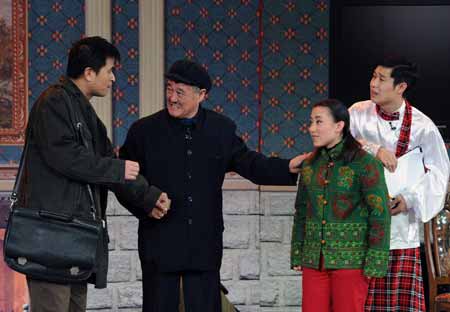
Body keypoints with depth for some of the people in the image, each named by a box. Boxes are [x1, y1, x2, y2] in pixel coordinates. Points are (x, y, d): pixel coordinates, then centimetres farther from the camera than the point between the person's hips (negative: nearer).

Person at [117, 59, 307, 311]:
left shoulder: (222, 129, 5)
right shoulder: (145, 130, -1)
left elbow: (249, 164, 9)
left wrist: (288, 167, -4)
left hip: (205, 242, 2)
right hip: (160, 241, -2)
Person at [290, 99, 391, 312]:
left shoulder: (364, 163, -8)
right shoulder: (310, 164, 9)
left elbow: (380, 213, -9)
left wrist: (374, 262, -12)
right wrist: (297, 255, 12)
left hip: (350, 260, -5)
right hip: (313, 260, 5)